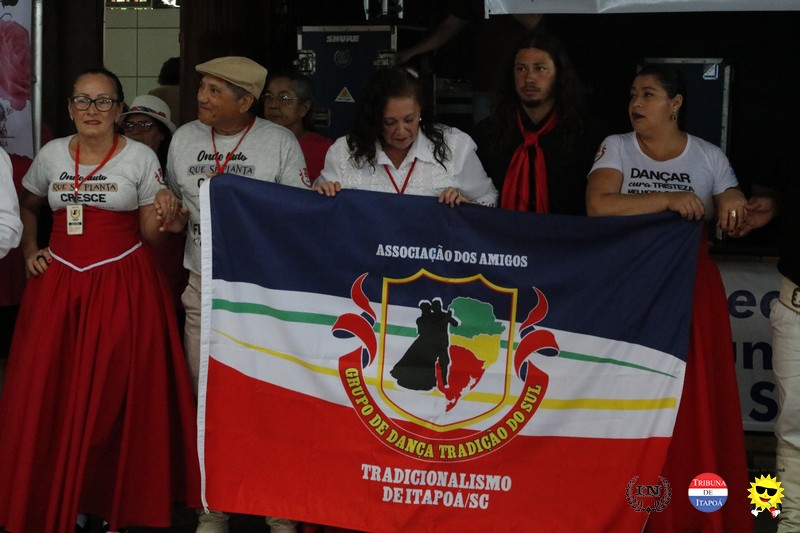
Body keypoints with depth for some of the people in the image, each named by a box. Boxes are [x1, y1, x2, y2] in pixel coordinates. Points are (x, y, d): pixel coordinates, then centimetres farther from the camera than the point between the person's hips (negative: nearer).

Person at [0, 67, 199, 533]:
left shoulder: (141, 158, 0)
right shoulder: (52, 155, 7)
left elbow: (149, 234, 3)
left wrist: (163, 218, -18)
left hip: (121, 286, -3)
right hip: (58, 284, 3)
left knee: (113, 395, -3)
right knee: (50, 393, 1)